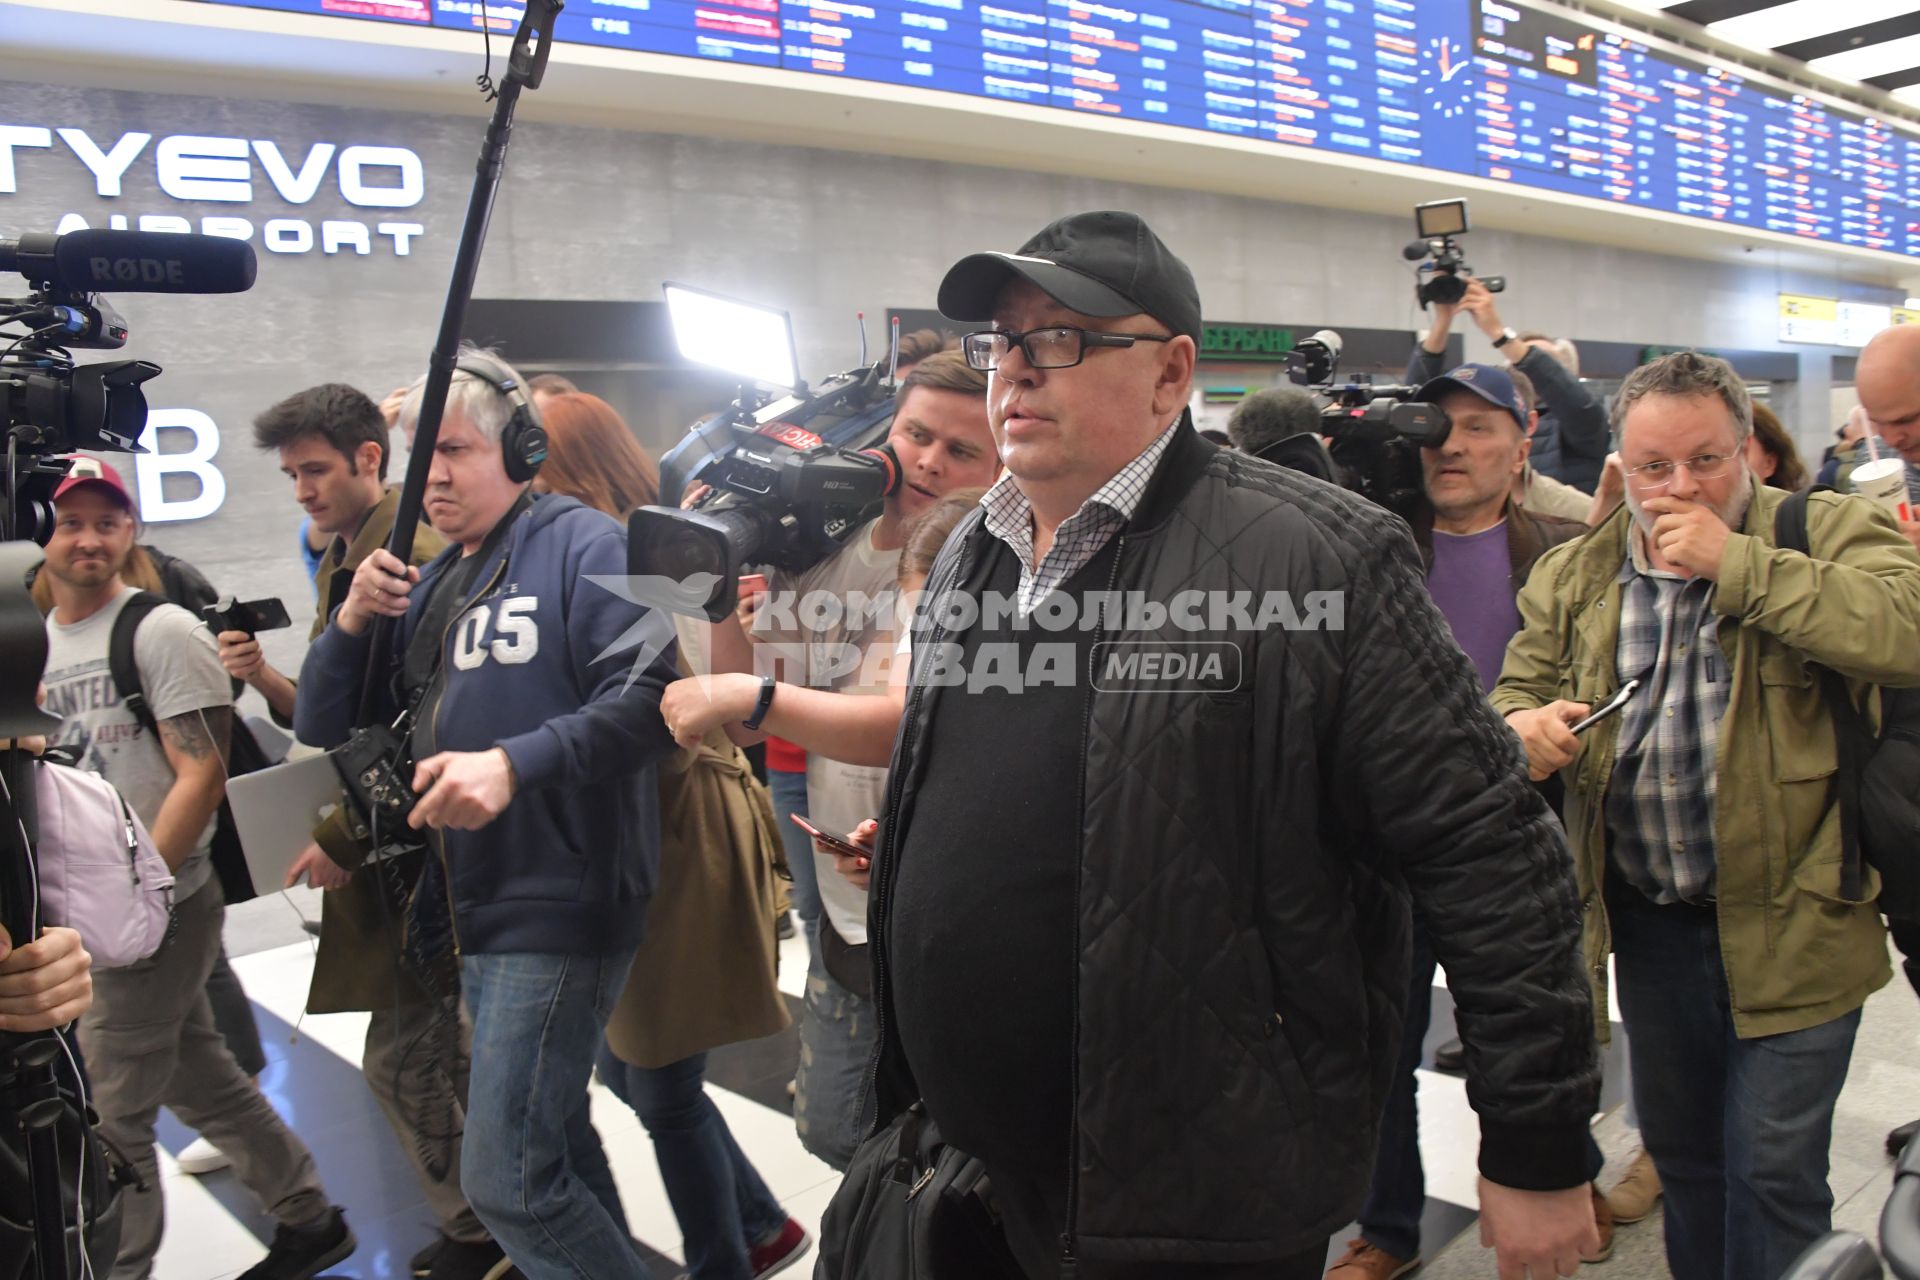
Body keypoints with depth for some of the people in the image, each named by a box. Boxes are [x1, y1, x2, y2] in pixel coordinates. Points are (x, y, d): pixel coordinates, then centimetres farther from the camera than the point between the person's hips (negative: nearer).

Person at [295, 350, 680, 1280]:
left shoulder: (582, 545, -10)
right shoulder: (428, 584, 15)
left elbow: (647, 697, -22)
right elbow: (323, 726, 12)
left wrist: (514, 763, -32)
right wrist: (352, 622, -5)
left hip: (560, 906, -9)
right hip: (472, 910, 9)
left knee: (505, 1183, -6)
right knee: (551, 1146, 21)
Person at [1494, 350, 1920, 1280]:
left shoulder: (1828, 534, -6)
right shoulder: (1573, 575, 5)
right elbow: (1518, 690, 6)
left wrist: (1738, 564, -24)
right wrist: (1523, 726, -18)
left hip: (1787, 923, -4)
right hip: (1646, 921, 4)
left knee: (1772, 1168, 3)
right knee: (1678, 1150, 20)